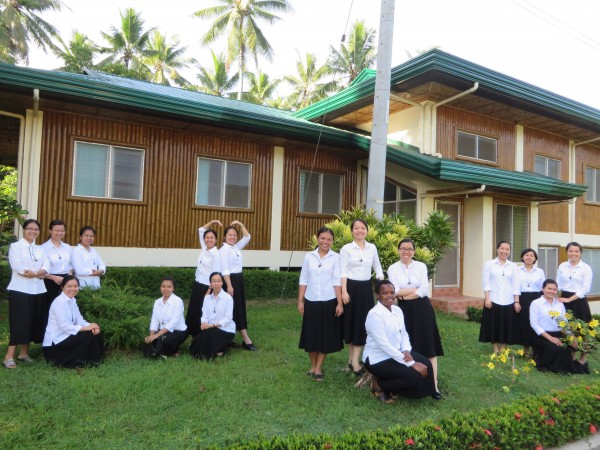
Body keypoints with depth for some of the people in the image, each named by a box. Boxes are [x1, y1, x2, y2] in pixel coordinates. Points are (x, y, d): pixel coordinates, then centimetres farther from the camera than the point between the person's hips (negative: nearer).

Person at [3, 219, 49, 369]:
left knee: (35, 322, 7)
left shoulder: (40, 249, 16)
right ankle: (9, 356, -4)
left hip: (38, 290, 6)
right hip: (20, 290, -5)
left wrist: (33, 273, -17)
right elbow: (17, 267, -14)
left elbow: (46, 267, 2)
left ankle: (24, 353, 19)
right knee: (20, 322, -10)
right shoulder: (15, 246, 0)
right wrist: (38, 274, -9)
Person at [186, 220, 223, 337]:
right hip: (197, 285, 8)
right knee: (193, 312, 12)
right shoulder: (204, 249, 6)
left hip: (206, 287, -8)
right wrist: (212, 222, 8)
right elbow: (201, 230, 17)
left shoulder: (216, 254, -15)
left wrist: (209, 291, -17)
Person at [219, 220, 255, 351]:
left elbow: (247, 237, 17)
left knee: (240, 307, 10)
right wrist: (229, 286, -21)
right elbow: (225, 269, -16)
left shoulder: (237, 247, 12)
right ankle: (246, 339, -2)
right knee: (236, 308, -4)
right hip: (231, 279, -9)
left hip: (239, 279, 9)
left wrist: (240, 224, 6)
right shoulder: (224, 249, -11)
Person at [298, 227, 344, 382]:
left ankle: (319, 368, 19)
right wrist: (300, 301, 1)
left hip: (329, 301, -2)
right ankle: (313, 366, 26)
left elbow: (337, 281, -5)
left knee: (326, 335, 6)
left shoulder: (335, 257, -3)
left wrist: (340, 303, -9)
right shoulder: (309, 256, 2)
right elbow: (303, 280, 4)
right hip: (311, 301, 2)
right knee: (311, 334, 9)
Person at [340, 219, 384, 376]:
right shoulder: (346, 248, -4)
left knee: (363, 322, 1)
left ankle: (354, 360, 7)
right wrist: (344, 291, -14)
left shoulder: (372, 248, 5)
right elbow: (343, 271, -6)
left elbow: (378, 268, 10)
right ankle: (352, 359, 19)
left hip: (366, 288, 3)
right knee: (351, 321, 5)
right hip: (351, 287, -3)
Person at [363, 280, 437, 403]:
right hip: (378, 359, -8)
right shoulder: (375, 314, -24)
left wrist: (407, 351, -14)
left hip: (396, 352, 8)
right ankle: (379, 385, 2)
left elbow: (404, 334, 9)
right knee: (414, 375, -21)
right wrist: (412, 363, -26)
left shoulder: (397, 310, 2)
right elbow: (385, 345, -27)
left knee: (426, 364, -7)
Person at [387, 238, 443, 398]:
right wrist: (416, 289, -8)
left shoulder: (421, 266, 2)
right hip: (405, 310, 0)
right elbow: (396, 292, -8)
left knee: (429, 346, -2)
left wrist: (404, 295, -11)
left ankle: (433, 385, 2)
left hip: (422, 309, 0)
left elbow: (425, 290, -8)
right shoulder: (393, 269, 1)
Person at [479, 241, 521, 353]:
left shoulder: (513, 266, 8)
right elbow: (486, 283, -1)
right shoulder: (489, 264, 3)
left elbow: (516, 285, 5)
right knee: (493, 327, 3)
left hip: (508, 302, 2)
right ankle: (495, 352, 13)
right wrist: (487, 298, -10)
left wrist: (517, 302, -1)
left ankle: (502, 351, 16)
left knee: (506, 328, 5)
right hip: (493, 301, -2)